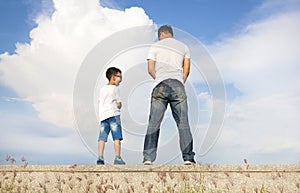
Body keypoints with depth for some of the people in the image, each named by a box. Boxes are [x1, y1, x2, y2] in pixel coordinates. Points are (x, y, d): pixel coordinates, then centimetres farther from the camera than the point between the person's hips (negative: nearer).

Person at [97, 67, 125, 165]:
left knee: (102, 138, 2)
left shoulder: (102, 89, 19)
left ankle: (100, 157, -5)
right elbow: (119, 105, -4)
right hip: (113, 115, -6)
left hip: (102, 115, 6)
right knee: (117, 137, -3)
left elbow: (100, 102, 18)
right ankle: (117, 158, -5)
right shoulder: (115, 88, -1)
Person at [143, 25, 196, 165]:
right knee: (183, 122, 1)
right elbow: (186, 70, 13)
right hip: (178, 85, 1)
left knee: (154, 122, -1)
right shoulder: (183, 47, 19)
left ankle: (148, 157, -4)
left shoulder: (155, 47, 13)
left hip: (161, 85, -1)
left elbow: (150, 69, 7)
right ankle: (188, 157, -4)